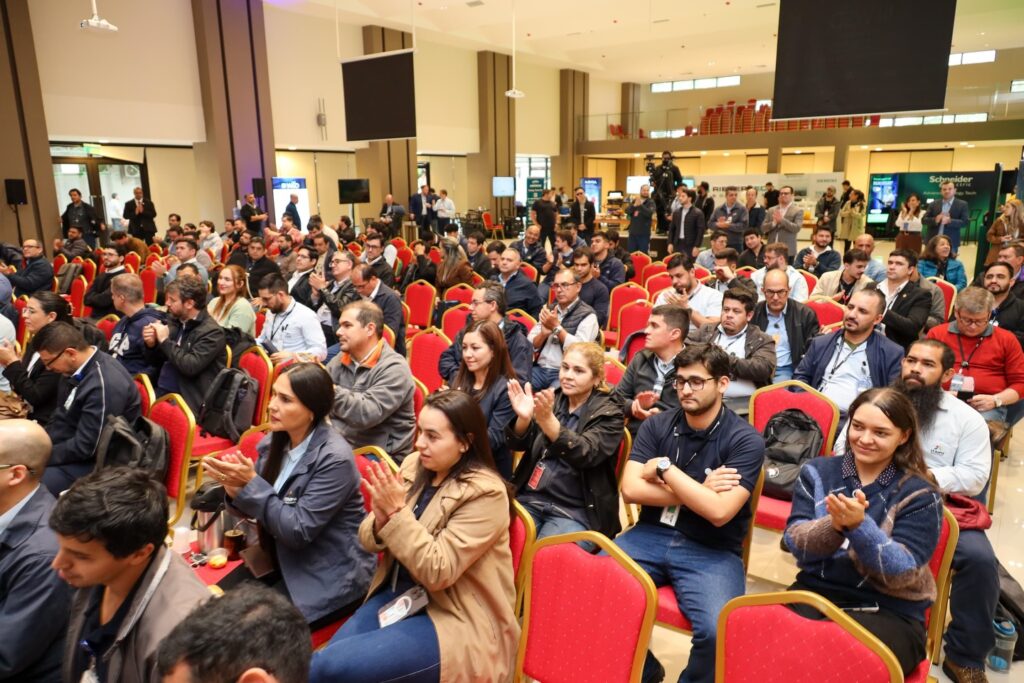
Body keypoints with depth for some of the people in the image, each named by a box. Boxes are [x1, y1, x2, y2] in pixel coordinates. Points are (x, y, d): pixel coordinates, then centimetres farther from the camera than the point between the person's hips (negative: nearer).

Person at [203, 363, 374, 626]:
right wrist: (235, 487, -17)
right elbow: (259, 506, 6)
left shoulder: (335, 458, -24)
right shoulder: (274, 442, -2)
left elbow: (299, 531, -23)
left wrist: (250, 484, -25)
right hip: (281, 559, 7)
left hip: (330, 575, -6)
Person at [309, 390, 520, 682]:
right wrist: (381, 519, -17)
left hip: (457, 619, -6)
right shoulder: (413, 466, 0)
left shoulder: (484, 493, -18)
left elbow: (438, 572, -23)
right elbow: (370, 541, 5)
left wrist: (397, 511, -25)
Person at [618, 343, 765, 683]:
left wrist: (664, 467, -11)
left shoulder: (746, 440, -8)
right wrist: (696, 492, -12)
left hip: (712, 552, -3)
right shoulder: (656, 425, 4)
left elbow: (718, 511, -19)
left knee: (719, 632, -29)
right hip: (651, 536, 4)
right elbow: (630, 490, -6)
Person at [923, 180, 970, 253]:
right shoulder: (934, 204, 9)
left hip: (951, 243, -2)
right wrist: (935, 220, -17)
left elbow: (966, 222, -6)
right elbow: (923, 220, 4)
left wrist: (949, 221, -23)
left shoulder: (962, 205, 3)